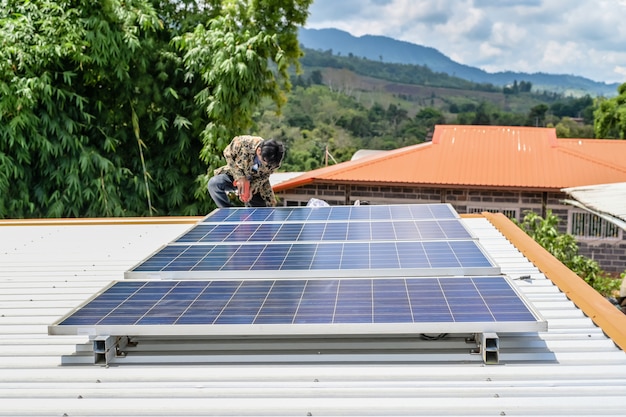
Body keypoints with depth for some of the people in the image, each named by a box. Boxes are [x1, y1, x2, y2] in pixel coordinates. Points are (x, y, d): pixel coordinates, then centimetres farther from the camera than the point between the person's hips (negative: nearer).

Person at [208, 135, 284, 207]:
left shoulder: (275, 161, -27)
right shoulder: (243, 143, -33)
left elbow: (264, 176, -10)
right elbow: (228, 154, -14)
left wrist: (252, 187, -28)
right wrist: (239, 176, -24)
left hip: (256, 183, 1)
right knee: (214, 183, -29)